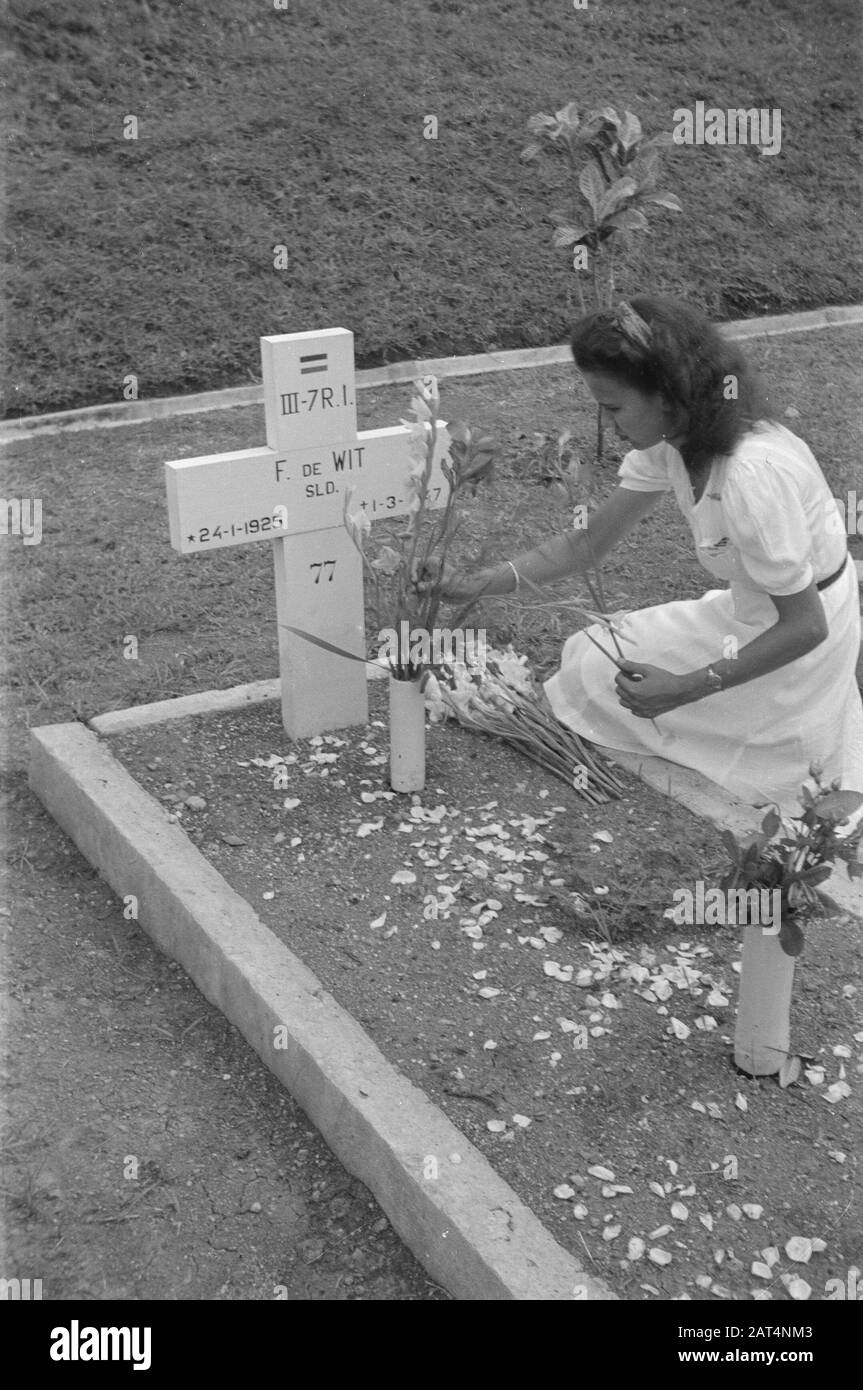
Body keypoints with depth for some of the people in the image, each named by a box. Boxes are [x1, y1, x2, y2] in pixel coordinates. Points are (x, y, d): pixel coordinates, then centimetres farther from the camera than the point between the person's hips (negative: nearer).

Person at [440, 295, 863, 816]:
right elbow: (590, 544, 0)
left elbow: (804, 626, -27)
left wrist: (686, 689, -30)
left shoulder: (752, 474, -34)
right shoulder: (668, 440, -9)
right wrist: (478, 585, -8)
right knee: (596, 656, 17)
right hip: (747, 611, 8)